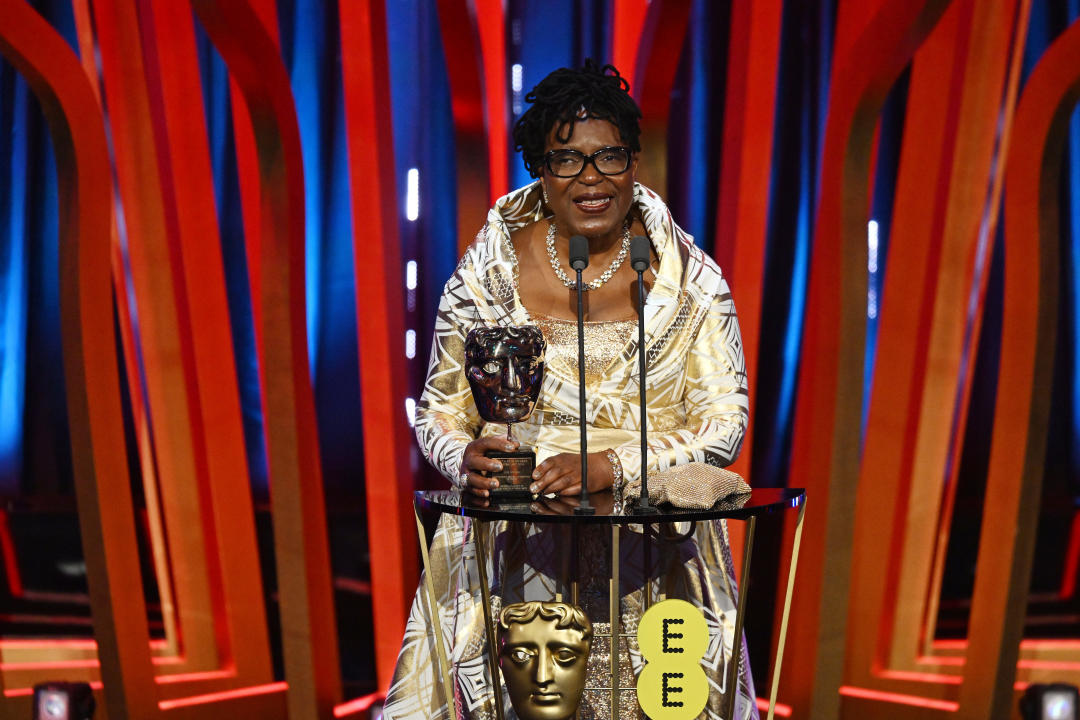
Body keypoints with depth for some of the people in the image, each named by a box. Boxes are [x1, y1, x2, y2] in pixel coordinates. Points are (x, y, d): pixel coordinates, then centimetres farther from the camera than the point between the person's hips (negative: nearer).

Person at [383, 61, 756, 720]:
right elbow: (440, 409, 10)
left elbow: (725, 422, -1)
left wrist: (608, 468, -16)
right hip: (509, 543, 0)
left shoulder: (690, 281, 2)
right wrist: (466, 458, -14)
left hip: (653, 554, 0)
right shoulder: (487, 273, 3)